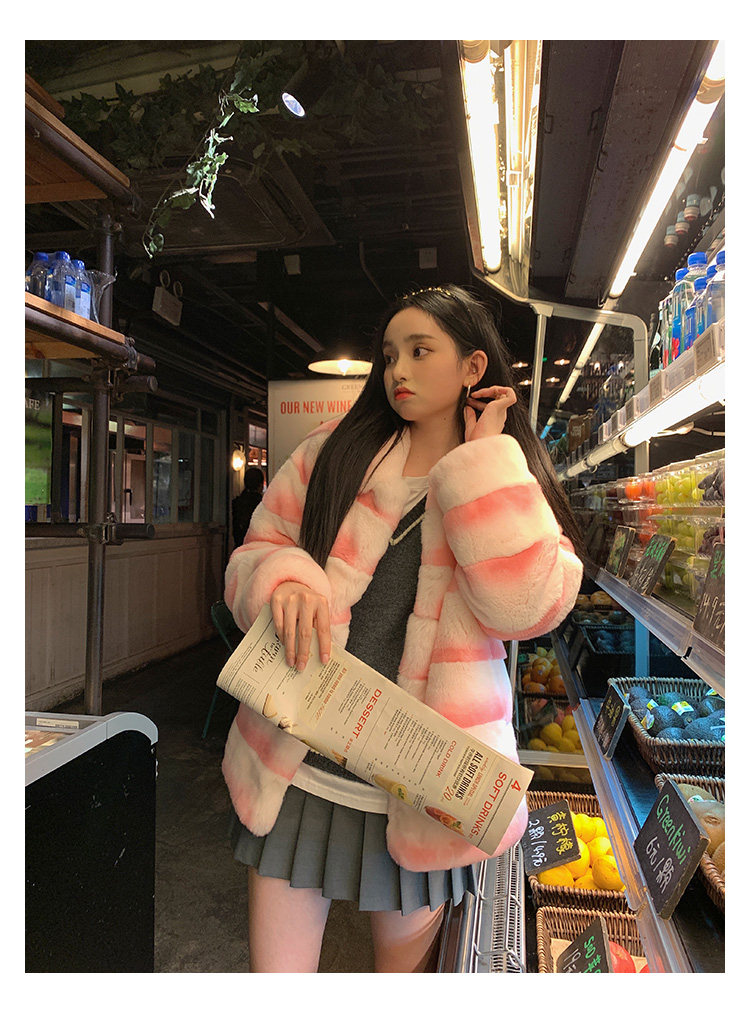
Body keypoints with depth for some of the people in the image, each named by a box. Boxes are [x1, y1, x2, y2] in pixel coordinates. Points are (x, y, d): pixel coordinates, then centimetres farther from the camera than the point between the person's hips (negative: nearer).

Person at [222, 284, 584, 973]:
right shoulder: (334, 451, 2)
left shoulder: (520, 492, 0)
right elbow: (257, 551, 4)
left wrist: (484, 459, -15)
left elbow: (527, 605, -19)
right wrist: (283, 578, -19)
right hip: (295, 766, 1)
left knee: (405, 961, 23)